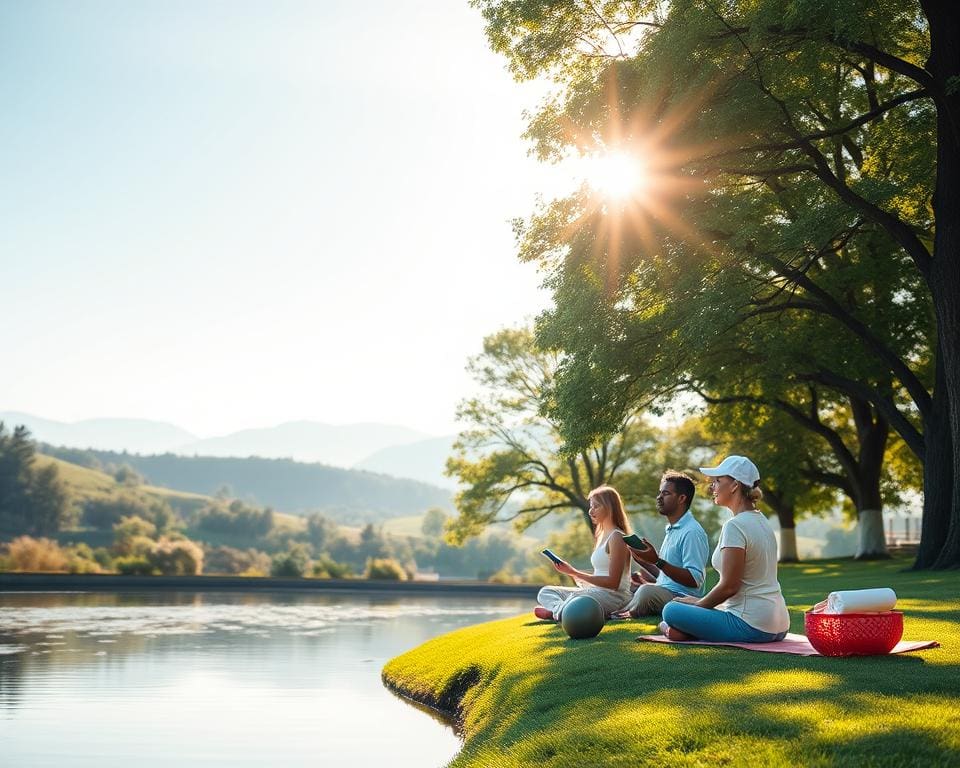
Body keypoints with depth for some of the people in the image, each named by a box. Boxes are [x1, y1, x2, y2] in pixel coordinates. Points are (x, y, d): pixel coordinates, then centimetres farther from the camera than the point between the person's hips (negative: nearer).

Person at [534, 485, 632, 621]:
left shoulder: (616, 537, -10)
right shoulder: (601, 535, 19)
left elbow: (613, 582, -17)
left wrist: (574, 573, -16)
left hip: (614, 595, -10)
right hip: (597, 591, 10)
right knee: (545, 592, 6)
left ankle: (556, 611, -10)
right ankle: (561, 608, -21)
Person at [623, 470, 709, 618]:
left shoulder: (692, 532, -13)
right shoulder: (672, 529, 21)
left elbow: (695, 580, -21)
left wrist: (658, 561, -25)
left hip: (682, 597, -11)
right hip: (664, 593, 11)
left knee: (647, 591, -34)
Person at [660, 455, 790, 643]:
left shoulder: (735, 526, -17)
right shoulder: (762, 521, 13)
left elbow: (729, 586, -18)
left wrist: (698, 603, -1)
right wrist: (701, 601, 16)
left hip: (752, 626, -10)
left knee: (671, 611, -11)